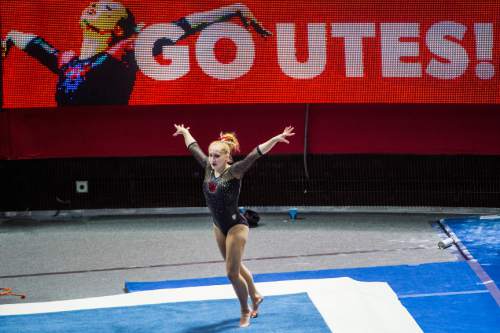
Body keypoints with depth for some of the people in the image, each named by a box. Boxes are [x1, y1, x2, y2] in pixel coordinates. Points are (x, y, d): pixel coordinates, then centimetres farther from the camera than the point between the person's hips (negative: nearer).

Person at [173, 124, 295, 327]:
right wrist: (184, 132, 27)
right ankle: (255, 297, 42)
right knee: (236, 267, 21)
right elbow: (194, 148, 13)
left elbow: (254, 155, -31)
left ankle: (246, 311, 12)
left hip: (236, 226, -7)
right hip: (219, 227, 7)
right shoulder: (209, 168, -2)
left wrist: (276, 139, -41)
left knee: (232, 273, -6)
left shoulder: (234, 171, -18)